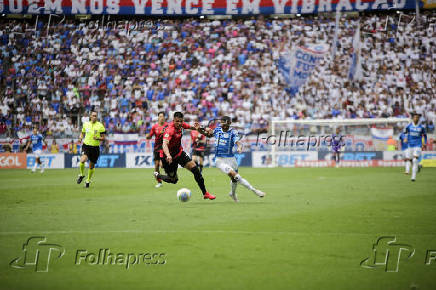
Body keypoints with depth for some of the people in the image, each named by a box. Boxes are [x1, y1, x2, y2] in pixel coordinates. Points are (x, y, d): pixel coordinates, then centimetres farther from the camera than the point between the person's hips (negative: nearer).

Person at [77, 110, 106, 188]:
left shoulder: (100, 126, -4)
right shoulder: (86, 124, 3)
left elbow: (103, 138, -1)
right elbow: (82, 133, 19)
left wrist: (98, 138, -21)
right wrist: (80, 138, -1)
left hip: (95, 147, 0)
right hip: (86, 146, 0)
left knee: (92, 166, 8)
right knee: (82, 160, -26)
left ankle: (88, 180, 31)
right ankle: (81, 174, 2)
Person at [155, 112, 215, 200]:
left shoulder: (181, 125, -7)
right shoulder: (170, 130, -31)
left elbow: (188, 127, 18)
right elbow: (164, 144, -46)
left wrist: (195, 128, -7)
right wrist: (168, 156, -65)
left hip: (179, 152, 7)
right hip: (168, 156, -7)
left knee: (194, 168, -7)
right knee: (173, 179, 3)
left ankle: (205, 193, 1)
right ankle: (157, 175, 36)